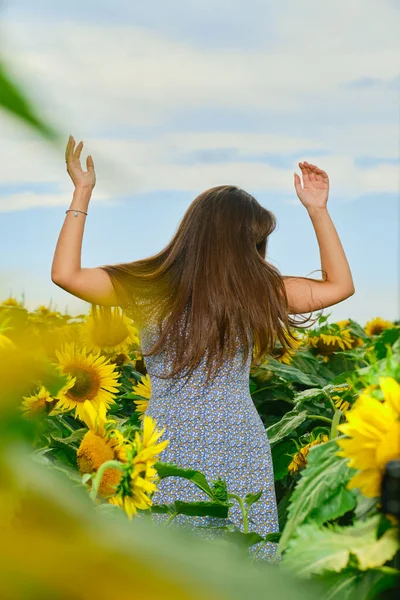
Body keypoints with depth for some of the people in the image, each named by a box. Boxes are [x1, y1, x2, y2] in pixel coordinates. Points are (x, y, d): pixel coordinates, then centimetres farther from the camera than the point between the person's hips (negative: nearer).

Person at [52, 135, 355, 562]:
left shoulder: (258, 290, 4)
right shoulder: (150, 287, -3)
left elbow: (339, 285, 7)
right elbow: (66, 274, -11)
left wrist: (317, 209, 4)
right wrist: (82, 192, -9)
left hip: (242, 455, 2)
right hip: (170, 454, -2)